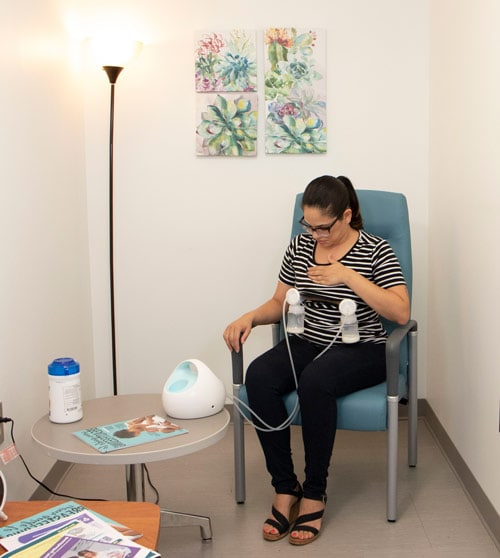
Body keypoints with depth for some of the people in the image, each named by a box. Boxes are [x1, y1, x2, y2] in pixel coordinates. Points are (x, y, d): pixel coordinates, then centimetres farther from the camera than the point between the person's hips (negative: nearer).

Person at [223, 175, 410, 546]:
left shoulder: (375, 251, -7)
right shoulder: (300, 247, 8)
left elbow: (401, 313, -15)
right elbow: (280, 303, 16)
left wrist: (349, 276, -22)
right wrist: (250, 317, -6)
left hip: (360, 350, -4)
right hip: (308, 344, 5)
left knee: (314, 380, -37)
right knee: (258, 376, -27)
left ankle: (314, 493, -19)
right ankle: (285, 489, -17)